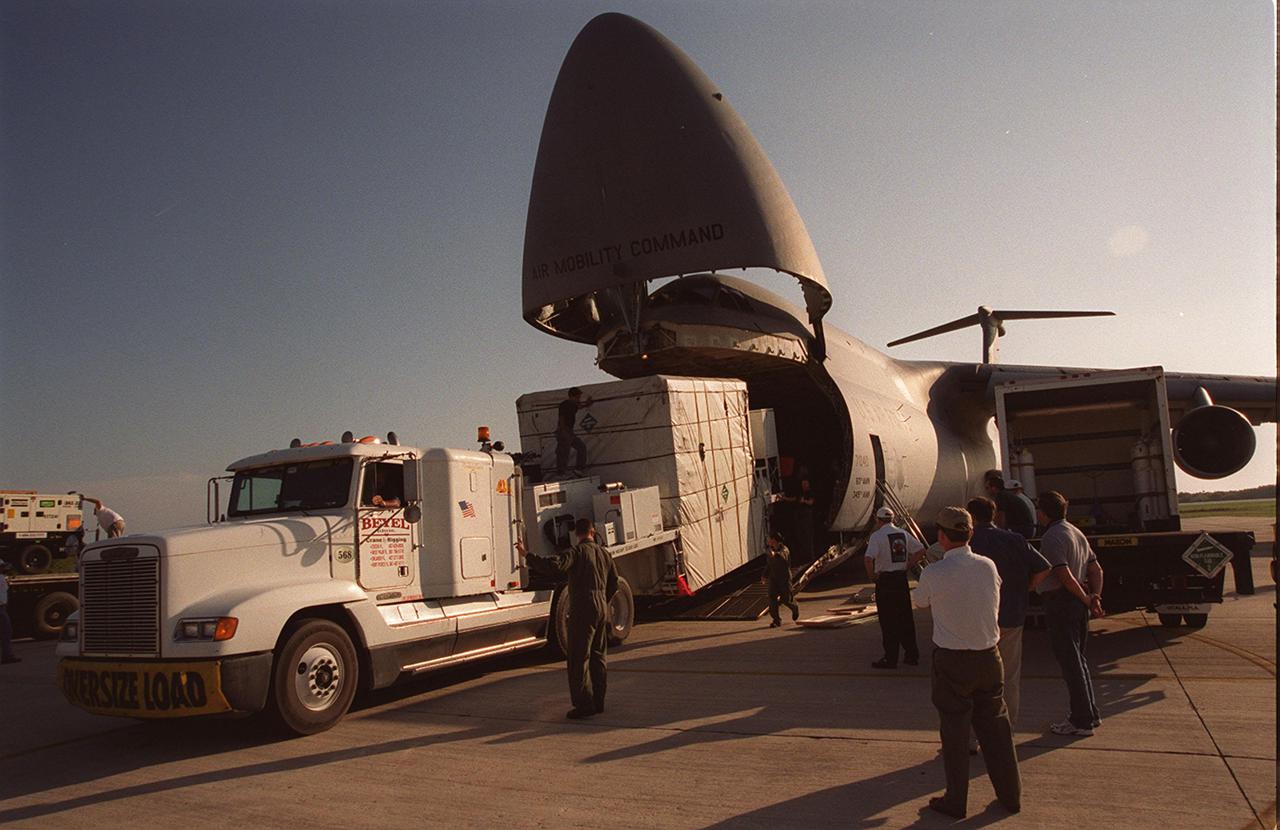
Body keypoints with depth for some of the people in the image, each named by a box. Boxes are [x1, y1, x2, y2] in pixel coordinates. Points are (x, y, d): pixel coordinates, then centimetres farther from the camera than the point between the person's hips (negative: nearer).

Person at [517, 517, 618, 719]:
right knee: (597, 657, 14)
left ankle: (584, 704, -4)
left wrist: (527, 556, -21)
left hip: (583, 609, -7)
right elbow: (614, 583, 19)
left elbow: (554, 566, -27)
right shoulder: (604, 553, 12)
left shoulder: (576, 552, -10)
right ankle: (598, 702, 18)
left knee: (578, 658, -3)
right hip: (602, 609, 7)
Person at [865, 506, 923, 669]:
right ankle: (912, 654, 21)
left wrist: (871, 575, -10)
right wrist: (907, 564, 11)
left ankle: (891, 659, 5)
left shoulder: (877, 536, -11)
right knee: (905, 617, 15)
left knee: (888, 620, 1)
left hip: (885, 580, -6)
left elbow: (869, 558, -24)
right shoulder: (903, 534, 9)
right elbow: (920, 549, 12)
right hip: (902, 578, 6)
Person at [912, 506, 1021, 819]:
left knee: (954, 729, 8)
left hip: (951, 660, -4)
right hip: (988, 656, 4)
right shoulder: (988, 566, -5)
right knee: (995, 725, 16)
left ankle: (956, 801, 18)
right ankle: (1011, 794, 27)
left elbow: (919, 600, 4)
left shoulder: (934, 573, -16)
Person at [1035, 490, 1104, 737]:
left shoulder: (1052, 537, -16)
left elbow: (1065, 575, -23)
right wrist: (1095, 596, 3)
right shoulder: (1077, 533, 15)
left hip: (1061, 603, -9)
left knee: (1070, 663, -2)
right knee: (1077, 659, 19)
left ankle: (1081, 721, 4)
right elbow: (1096, 569, 13)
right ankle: (1090, 714, 26)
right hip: (1078, 604, 10)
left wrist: (1087, 600, -13)